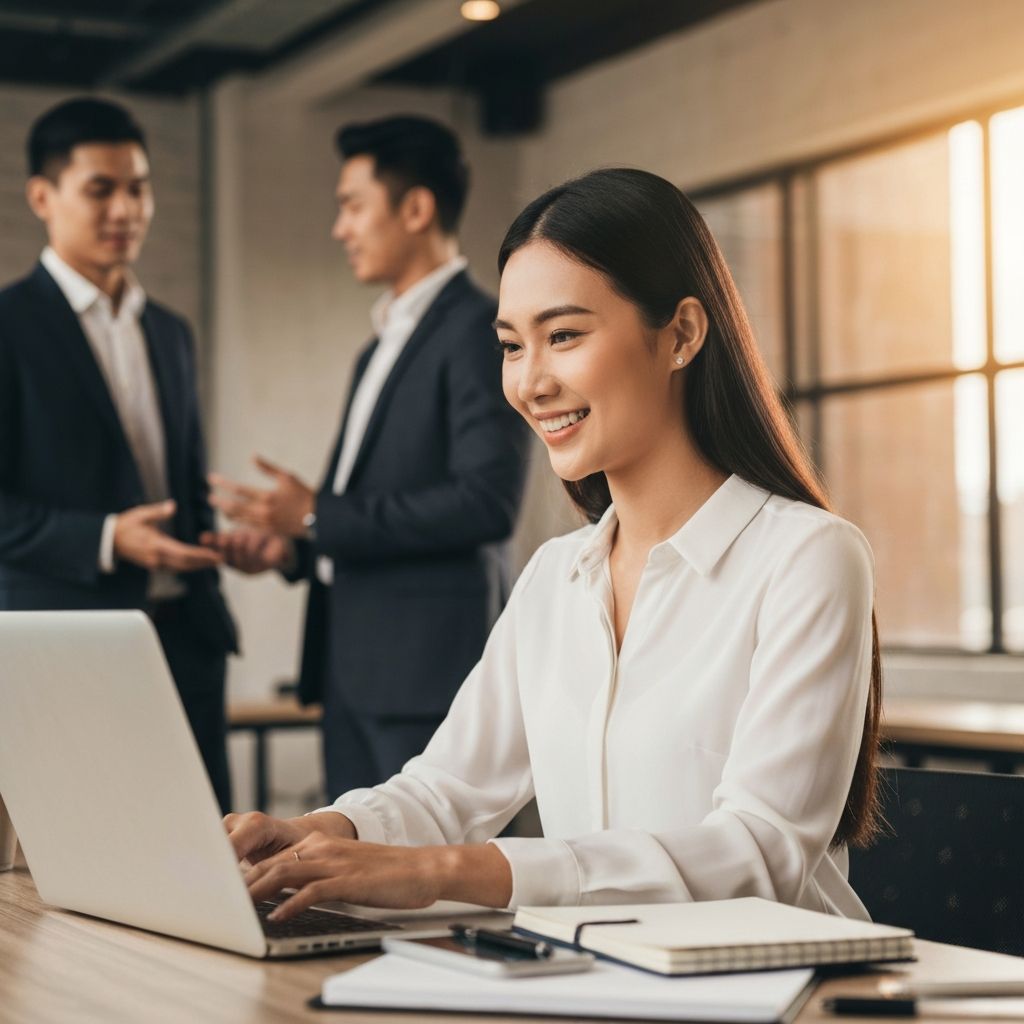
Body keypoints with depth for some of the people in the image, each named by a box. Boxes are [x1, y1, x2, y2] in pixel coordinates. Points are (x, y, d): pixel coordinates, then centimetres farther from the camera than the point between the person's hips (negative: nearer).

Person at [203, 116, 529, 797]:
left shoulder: (479, 331, -8)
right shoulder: (381, 351, 21)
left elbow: (489, 502, -19)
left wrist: (319, 517, -16)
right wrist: (293, 543, 5)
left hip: (432, 664, -9)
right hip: (352, 667, 9)